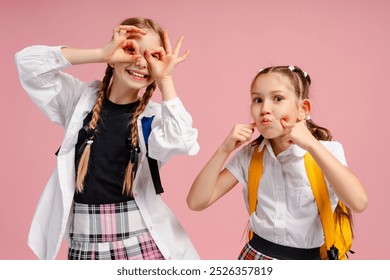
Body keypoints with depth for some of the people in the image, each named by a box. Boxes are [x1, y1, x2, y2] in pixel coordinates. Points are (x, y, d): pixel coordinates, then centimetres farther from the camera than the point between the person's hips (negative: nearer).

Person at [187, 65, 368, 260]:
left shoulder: (326, 150, -11)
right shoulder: (248, 155, -2)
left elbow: (359, 203, -28)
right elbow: (196, 202, -7)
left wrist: (312, 144, -28)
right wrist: (225, 149, -17)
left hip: (309, 259, -2)